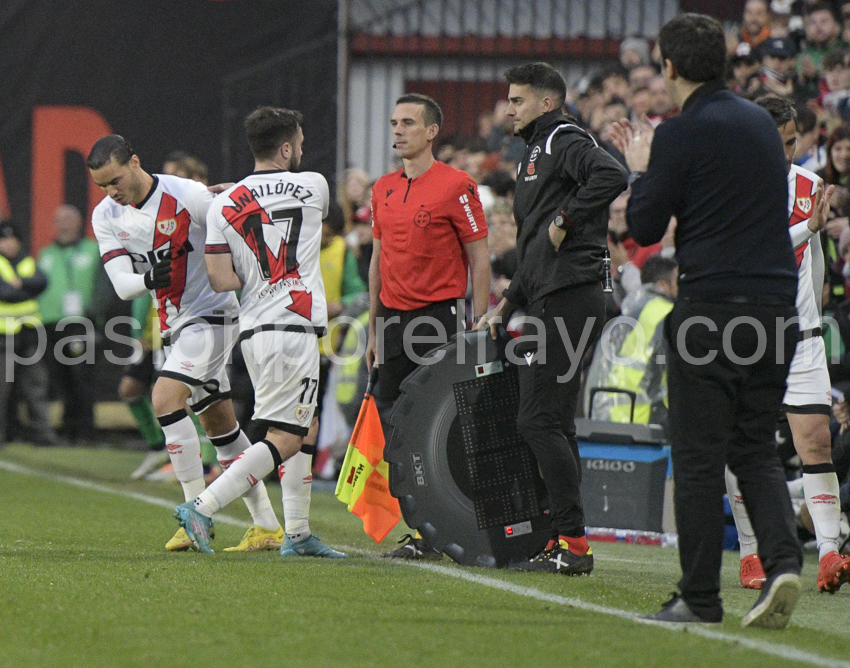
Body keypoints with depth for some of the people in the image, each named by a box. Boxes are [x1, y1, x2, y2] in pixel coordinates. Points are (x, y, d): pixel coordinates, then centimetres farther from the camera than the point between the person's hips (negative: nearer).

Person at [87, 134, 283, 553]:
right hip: (173, 325, 7)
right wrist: (148, 279, -27)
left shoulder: (187, 196, -16)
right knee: (218, 422, 10)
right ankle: (267, 526, 16)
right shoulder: (106, 217, 1)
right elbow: (122, 284, -7)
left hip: (211, 314, -7)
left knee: (165, 398, -22)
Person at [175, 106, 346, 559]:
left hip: (252, 330, 6)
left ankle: (297, 534, 18)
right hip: (294, 327, -6)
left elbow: (221, 280, -2)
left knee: (304, 430, 18)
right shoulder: (313, 187, 0)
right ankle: (202, 508, -15)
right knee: (284, 439, -4)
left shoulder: (224, 205, 4)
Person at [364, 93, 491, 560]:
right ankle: (413, 529, 9)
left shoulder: (456, 186, -6)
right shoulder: (382, 190, 13)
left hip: (439, 315, -6)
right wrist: (373, 329, 17)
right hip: (394, 319, 6)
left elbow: (479, 261, -5)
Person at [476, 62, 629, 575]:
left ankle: (573, 542, -12)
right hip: (551, 302, 11)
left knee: (540, 421, -12)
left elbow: (612, 176, -29)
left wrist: (565, 220, -20)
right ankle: (567, 541, 12)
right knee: (555, 424, 10)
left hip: (569, 298, -11)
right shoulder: (539, 150, 25)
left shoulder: (564, 141, -6)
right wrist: (506, 305, 23)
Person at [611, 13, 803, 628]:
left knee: (699, 458, 1)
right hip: (776, 308, 6)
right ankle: (782, 560, -9)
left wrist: (641, 169, 12)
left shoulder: (685, 134, -10)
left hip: (711, 309, -6)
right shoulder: (760, 122, 12)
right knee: (757, 449, 12)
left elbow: (645, 227, -6)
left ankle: (700, 598, 3)